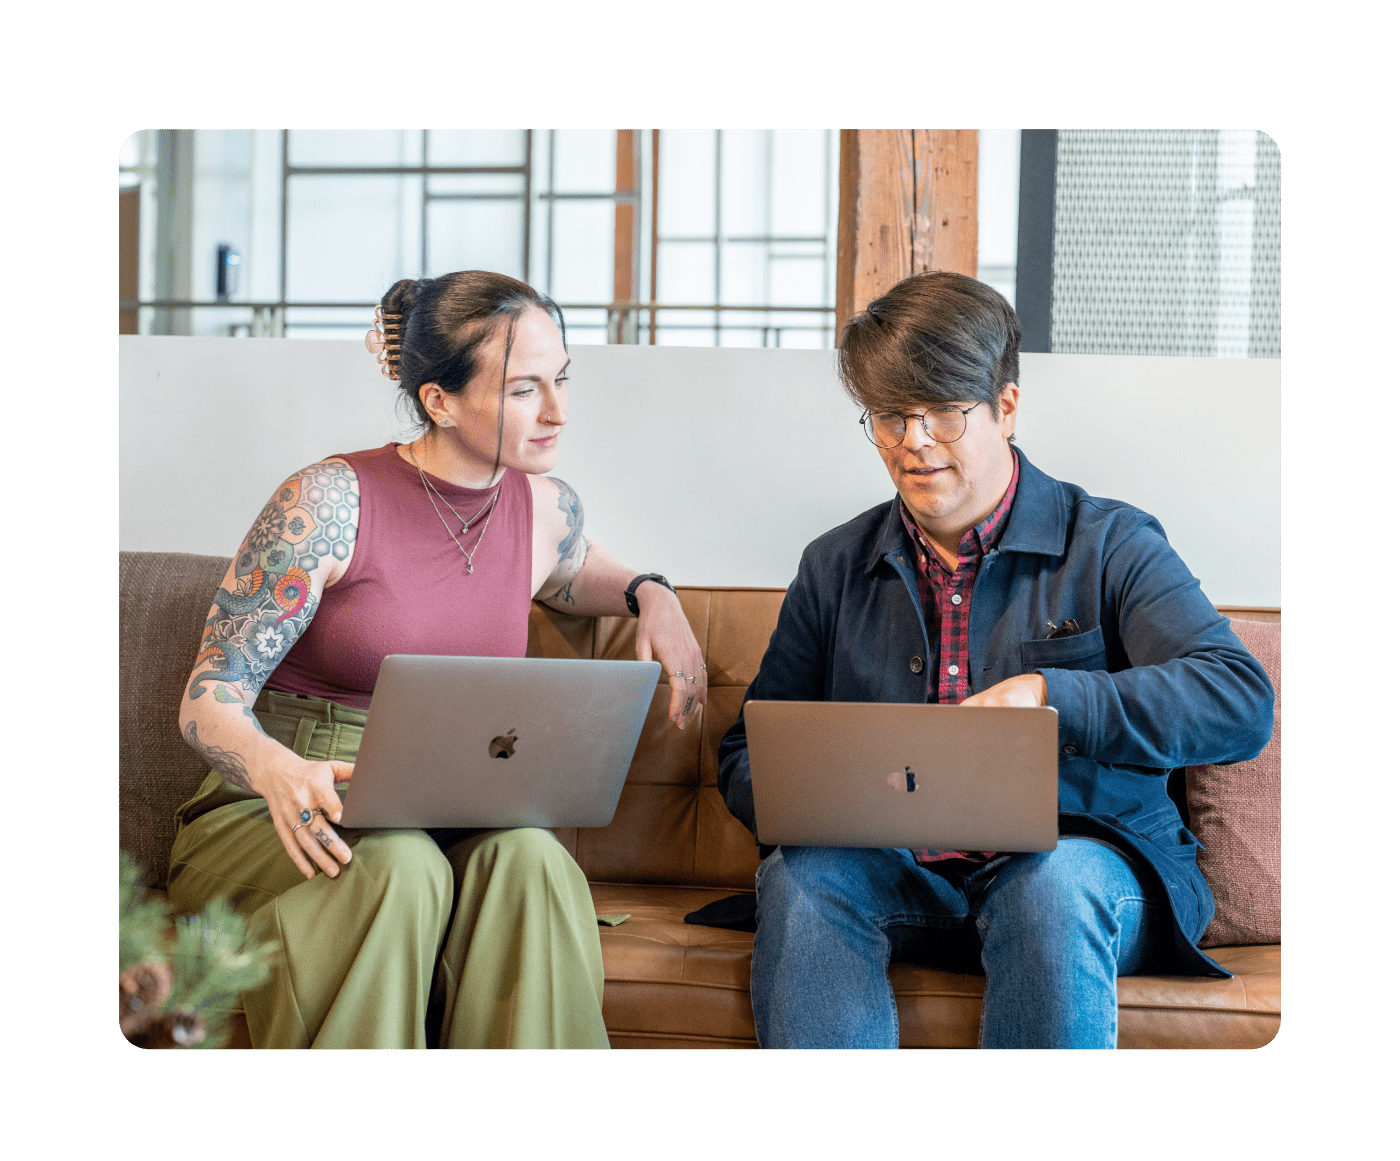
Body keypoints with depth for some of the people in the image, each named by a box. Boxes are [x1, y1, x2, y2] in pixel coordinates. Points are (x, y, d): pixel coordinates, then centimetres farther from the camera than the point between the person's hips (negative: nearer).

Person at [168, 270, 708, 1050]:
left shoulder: (546, 508, 5)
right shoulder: (332, 502, -11)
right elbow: (209, 700, -10)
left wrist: (650, 595, 9)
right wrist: (277, 770, -34)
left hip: (438, 823, 4)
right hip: (271, 819, -4)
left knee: (527, 856, -31)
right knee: (397, 868, -37)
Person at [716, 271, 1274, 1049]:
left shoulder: (1109, 545, 4)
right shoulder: (835, 567, 16)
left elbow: (1243, 703, -10)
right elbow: (749, 752, 17)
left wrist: (1048, 695, -22)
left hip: (1084, 856, -2)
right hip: (900, 875, 3)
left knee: (1057, 882, -37)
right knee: (802, 875, -30)